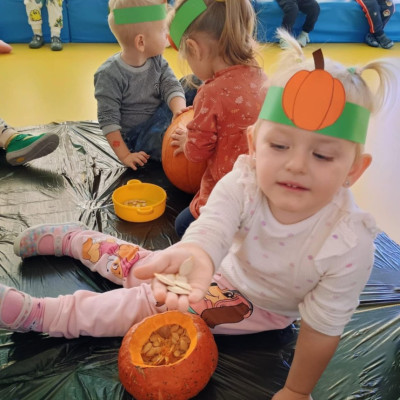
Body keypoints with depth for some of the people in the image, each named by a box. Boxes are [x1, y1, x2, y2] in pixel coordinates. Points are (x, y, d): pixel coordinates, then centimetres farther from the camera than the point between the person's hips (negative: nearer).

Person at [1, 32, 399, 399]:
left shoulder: (348, 244, -35)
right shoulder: (243, 183, -30)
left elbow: (322, 328, -24)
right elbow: (212, 225, -48)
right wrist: (196, 253, -71)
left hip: (260, 304, -2)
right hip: (224, 266, 2)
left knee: (155, 302, -14)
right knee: (148, 269, 9)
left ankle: (40, 314, -1)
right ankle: (74, 238, 37)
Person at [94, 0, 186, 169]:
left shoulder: (157, 61, -3)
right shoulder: (110, 75, -19)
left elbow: (171, 86, -11)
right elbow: (108, 119, -17)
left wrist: (179, 109, -34)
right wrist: (124, 155, -21)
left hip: (161, 117, 6)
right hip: (135, 136, -6)